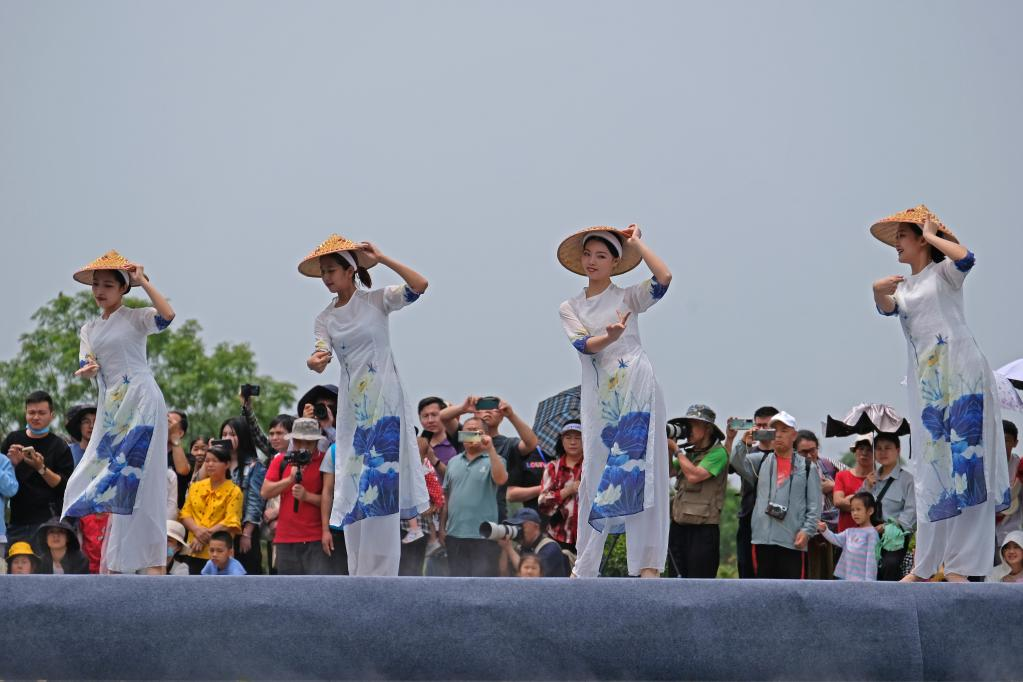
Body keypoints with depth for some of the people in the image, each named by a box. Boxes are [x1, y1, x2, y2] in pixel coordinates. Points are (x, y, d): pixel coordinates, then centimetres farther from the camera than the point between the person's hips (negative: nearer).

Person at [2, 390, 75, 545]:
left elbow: (65, 488, -3)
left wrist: (42, 468, -16)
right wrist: (11, 463, -9)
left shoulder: (59, 446, 4)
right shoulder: (13, 439, 13)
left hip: (47, 520, -3)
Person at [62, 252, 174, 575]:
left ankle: (152, 560, -12)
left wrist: (142, 280, -13)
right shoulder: (89, 329, 18)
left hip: (141, 403, -6)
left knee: (138, 477, -12)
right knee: (106, 477, 2)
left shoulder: (135, 318, 1)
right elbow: (86, 366, 5)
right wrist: (87, 370, -19)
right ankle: (114, 563, 6)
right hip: (111, 408, 6)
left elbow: (167, 315, -20)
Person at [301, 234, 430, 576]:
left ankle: (380, 574, -8)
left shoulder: (376, 300, 0)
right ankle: (359, 576, 9)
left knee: (382, 484, -10)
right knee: (354, 489, 4)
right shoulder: (325, 318, 10)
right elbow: (321, 355, -5)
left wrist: (381, 259, -12)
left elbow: (420, 285, -14)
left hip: (384, 401, -4)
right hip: (352, 407, 5)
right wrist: (315, 361, -29)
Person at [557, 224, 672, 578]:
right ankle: (584, 569, 5)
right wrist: (610, 336, -25)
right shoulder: (570, 308, 15)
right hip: (599, 399, 2)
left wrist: (636, 243, 2)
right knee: (595, 476, 1)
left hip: (636, 391, -2)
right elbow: (583, 344, -4)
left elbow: (664, 278, -9)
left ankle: (649, 564, -11)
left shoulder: (627, 297, 10)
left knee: (640, 470, -8)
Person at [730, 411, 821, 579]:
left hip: (792, 540, -2)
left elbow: (814, 505, 3)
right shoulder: (761, 461, 15)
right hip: (763, 538, 2)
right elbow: (737, 463, -3)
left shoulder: (807, 467, 7)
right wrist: (744, 443, -19)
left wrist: (807, 530, -9)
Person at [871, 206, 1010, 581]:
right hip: (926, 383, 6)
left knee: (964, 462, -8)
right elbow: (887, 308, 0)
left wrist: (932, 236, -3)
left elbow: (965, 257, -18)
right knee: (930, 468, 4)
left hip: (961, 373, -6)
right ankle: (923, 568, 6)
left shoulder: (943, 273, 4)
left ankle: (958, 567, -11)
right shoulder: (904, 286, 21)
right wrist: (879, 291, -21)